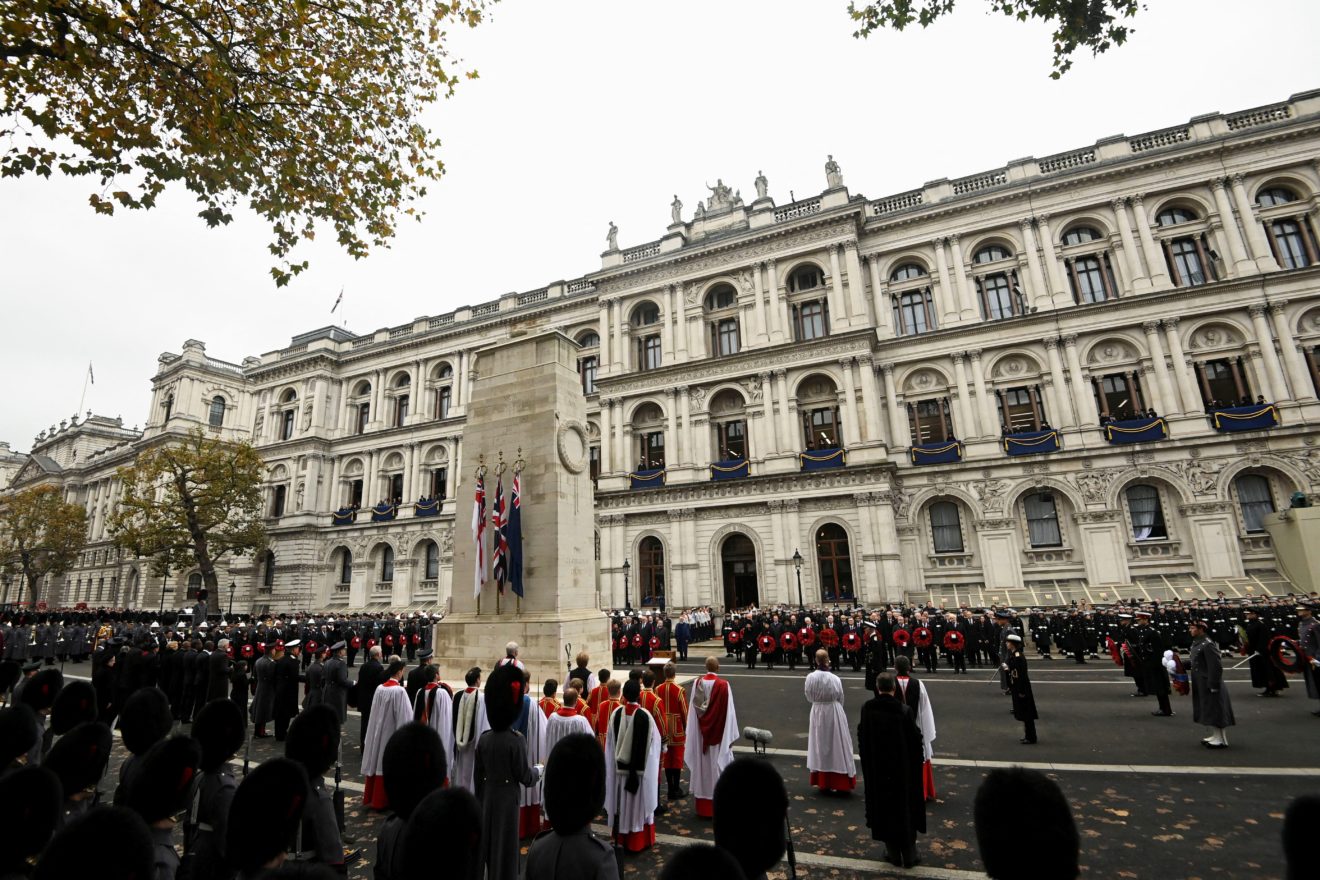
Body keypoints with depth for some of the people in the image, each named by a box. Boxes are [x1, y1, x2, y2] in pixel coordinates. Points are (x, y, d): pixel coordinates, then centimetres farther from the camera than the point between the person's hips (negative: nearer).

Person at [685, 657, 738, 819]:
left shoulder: (697, 683, -5)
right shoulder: (723, 685, -15)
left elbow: (693, 710, 1)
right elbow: (729, 713, -12)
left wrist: (695, 734, 10)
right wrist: (731, 736, -3)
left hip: (702, 734, 3)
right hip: (718, 734, -3)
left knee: (703, 767, 13)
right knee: (717, 768, 7)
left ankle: (702, 807, 22)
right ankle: (717, 808, 14)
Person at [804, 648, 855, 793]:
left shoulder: (810, 678, -12)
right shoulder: (835, 679, -17)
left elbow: (809, 697, 0)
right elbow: (841, 699, -3)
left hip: (817, 713, 2)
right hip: (834, 712, -2)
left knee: (820, 746, 14)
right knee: (836, 745, 10)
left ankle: (822, 782, 23)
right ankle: (841, 783, 17)